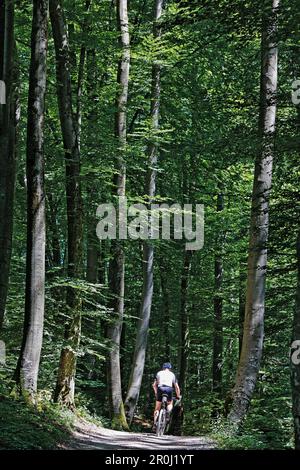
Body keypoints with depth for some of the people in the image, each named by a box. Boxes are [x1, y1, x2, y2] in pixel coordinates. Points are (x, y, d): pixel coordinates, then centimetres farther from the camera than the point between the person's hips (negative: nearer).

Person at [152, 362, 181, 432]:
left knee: (157, 409, 9)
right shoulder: (172, 374, 25)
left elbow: (154, 385, 20)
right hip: (169, 389, 0)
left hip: (160, 388, 0)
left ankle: (154, 424, -5)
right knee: (170, 404, 27)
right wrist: (178, 396, 33)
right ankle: (168, 413, -4)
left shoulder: (159, 373, 24)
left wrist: (156, 393, 30)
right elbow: (177, 387, 23)